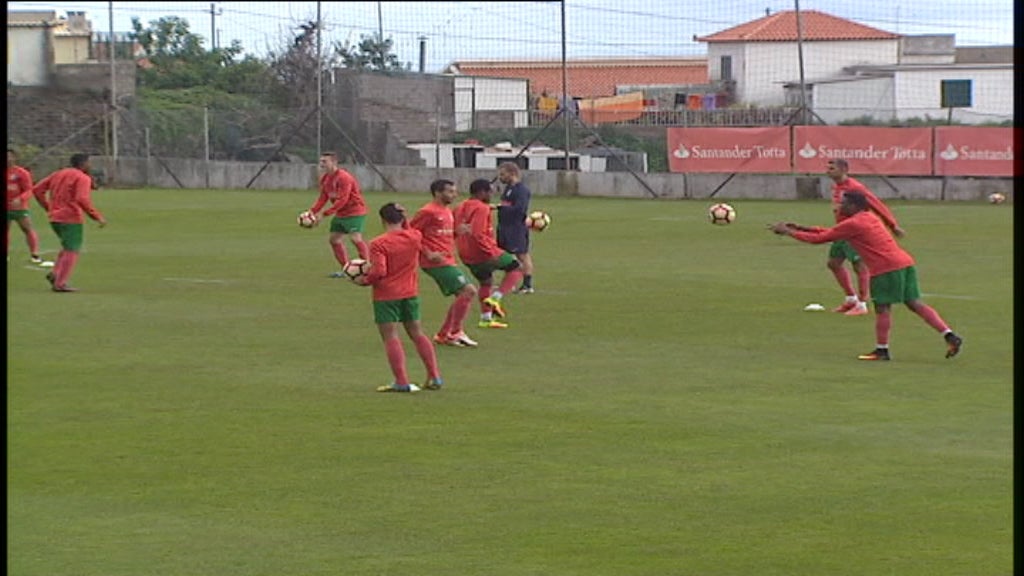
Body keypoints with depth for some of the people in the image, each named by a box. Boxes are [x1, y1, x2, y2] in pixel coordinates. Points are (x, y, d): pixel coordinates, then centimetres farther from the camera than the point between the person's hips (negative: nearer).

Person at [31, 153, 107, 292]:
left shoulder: (58, 174, 13)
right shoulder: (82, 178, -9)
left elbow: (36, 190, 12)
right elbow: (82, 200, -25)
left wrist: (47, 207, 23)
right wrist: (97, 217, -20)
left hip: (54, 218, 8)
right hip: (71, 219, -8)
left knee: (70, 247, 23)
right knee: (71, 252, 0)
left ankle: (55, 274, 9)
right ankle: (60, 284, -5)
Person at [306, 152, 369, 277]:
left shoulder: (343, 177, -22)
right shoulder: (325, 178, 7)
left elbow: (342, 200, -26)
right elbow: (323, 198, 10)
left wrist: (324, 213, -27)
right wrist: (312, 211, -6)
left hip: (355, 211, -10)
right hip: (340, 214, 10)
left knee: (355, 238, -21)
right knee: (334, 238, 10)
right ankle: (346, 270, 17)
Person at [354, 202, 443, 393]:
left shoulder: (378, 244, -16)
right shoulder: (415, 237, 0)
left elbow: (379, 271, -22)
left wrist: (364, 281, -6)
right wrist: (403, 219, 12)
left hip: (386, 295, -5)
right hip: (410, 293, 5)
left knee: (391, 337, -1)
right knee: (417, 334, 15)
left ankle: (402, 382, -6)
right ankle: (434, 376, 13)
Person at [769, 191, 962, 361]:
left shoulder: (852, 224, -7)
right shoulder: (868, 217, 22)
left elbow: (820, 239, -4)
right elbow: (833, 232, 29)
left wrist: (789, 232, 6)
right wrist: (802, 228, 25)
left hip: (886, 268, -9)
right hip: (905, 262, 9)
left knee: (882, 307, 1)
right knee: (914, 303, 8)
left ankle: (881, 350, 7)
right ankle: (950, 336, 1)